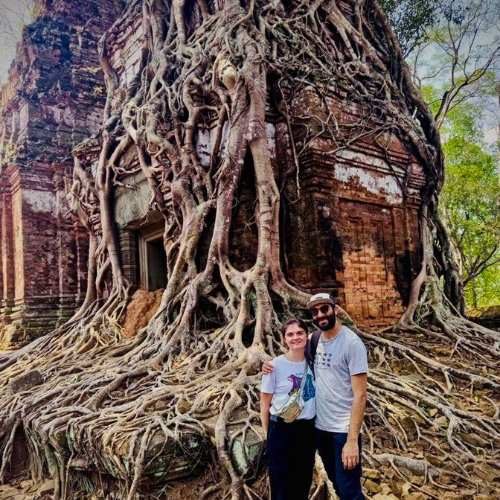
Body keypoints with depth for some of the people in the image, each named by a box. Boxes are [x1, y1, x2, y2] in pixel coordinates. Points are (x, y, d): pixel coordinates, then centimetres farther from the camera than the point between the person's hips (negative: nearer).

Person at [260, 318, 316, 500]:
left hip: (308, 430, 4)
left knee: (304, 483, 16)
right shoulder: (275, 365, -12)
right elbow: (265, 405, -5)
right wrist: (268, 435, -3)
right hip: (281, 430, -4)